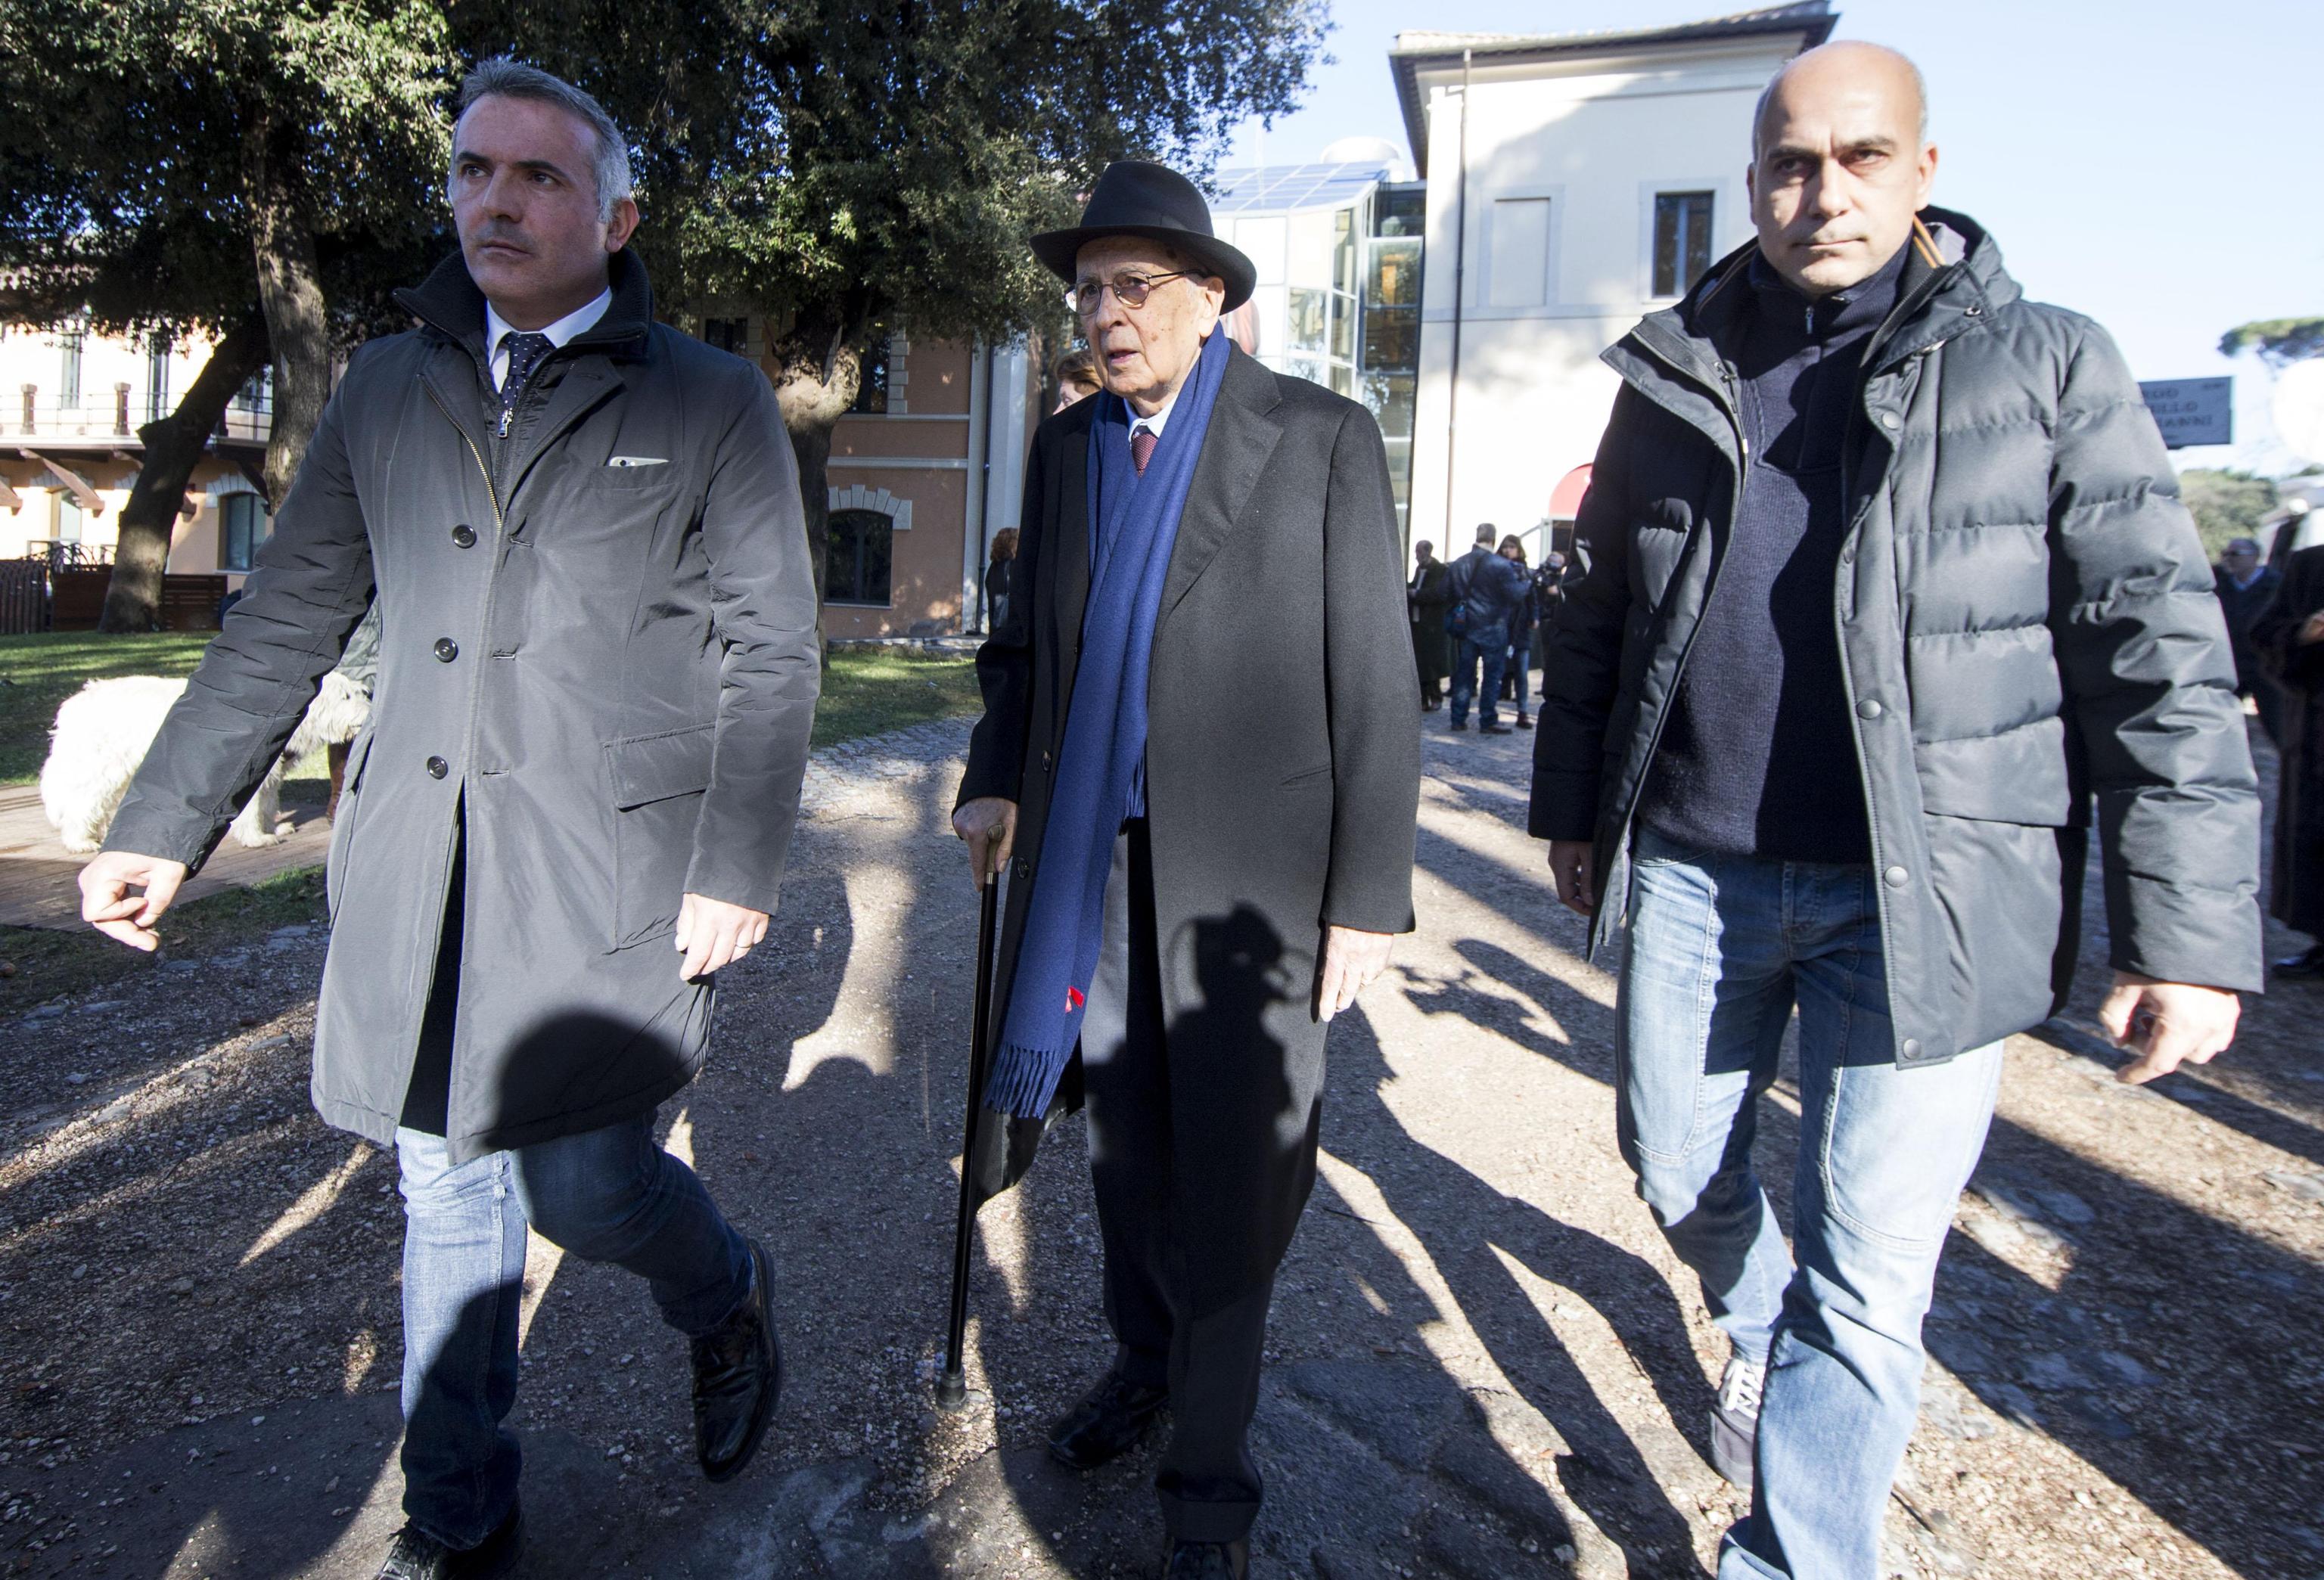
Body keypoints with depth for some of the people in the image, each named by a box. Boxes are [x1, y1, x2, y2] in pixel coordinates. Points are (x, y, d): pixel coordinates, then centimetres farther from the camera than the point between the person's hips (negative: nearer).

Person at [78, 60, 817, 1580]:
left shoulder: (711, 403, 0)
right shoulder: (387, 390, 12)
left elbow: (771, 652, -4)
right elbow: (285, 624, 15)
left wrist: (740, 868, -11)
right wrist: (164, 824, 13)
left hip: (609, 860, -4)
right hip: (417, 867, 5)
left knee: (581, 1179, -8)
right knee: (450, 1193, 12)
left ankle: (729, 1297, 28)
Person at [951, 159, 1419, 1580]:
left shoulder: (1325, 438, -3)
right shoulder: (1065, 448, 11)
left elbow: (1375, 679, -6)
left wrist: (1370, 894, -10)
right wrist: (996, 778, 4)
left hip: (1248, 870, -4)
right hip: (1095, 857, 5)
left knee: (1233, 1164, 2)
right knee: (1128, 1136, 16)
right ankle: (1145, 1358, 40)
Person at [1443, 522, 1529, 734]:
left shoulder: (1459, 564, 4)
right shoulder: (1500, 565, -14)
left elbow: (1447, 593, 9)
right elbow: (1515, 594, -14)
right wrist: (1523, 580, 4)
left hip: (1465, 627, 5)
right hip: (1492, 628, -5)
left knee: (1464, 673, 10)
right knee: (1492, 675, 4)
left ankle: (1458, 719, 12)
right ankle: (1488, 721, 6)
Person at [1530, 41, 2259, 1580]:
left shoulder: (2048, 365, -1)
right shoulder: (1674, 379, 8)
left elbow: (2161, 655, -4)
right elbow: (1599, 616, 15)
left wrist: (2190, 932, -9)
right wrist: (1573, 811, 16)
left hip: (1923, 894, -3)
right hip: (1691, 871, 4)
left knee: (1868, 1285, 3)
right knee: (1680, 1172, 18)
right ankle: (1758, 1327, 51)